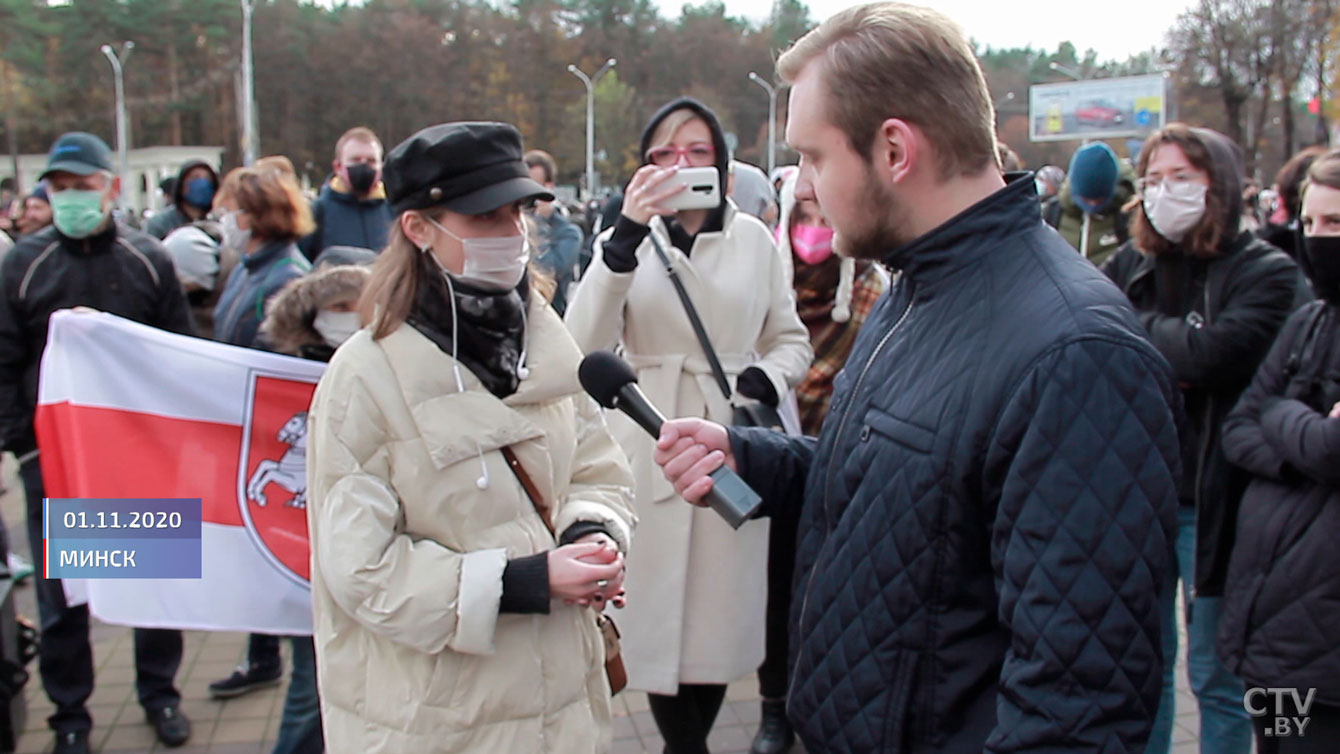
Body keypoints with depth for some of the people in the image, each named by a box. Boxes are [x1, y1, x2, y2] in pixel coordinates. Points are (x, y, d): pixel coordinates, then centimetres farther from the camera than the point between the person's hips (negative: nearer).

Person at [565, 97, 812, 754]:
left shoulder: (753, 238, 4)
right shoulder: (629, 239, 1)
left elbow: (790, 339, 13)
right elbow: (584, 345, -13)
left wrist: (766, 380, -10)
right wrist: (626, 237, -24)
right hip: (649, 454, -1)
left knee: (721, 612, 10)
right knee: (658, 616, 5)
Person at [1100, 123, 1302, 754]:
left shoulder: (1264, 272, -6)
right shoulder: (1129, 265, 8)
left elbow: (1216, 353, -23)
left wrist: (1134, 332, -9)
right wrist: (1173, 359, -14)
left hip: (1212, 500, -4)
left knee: (1216, 676, 8)